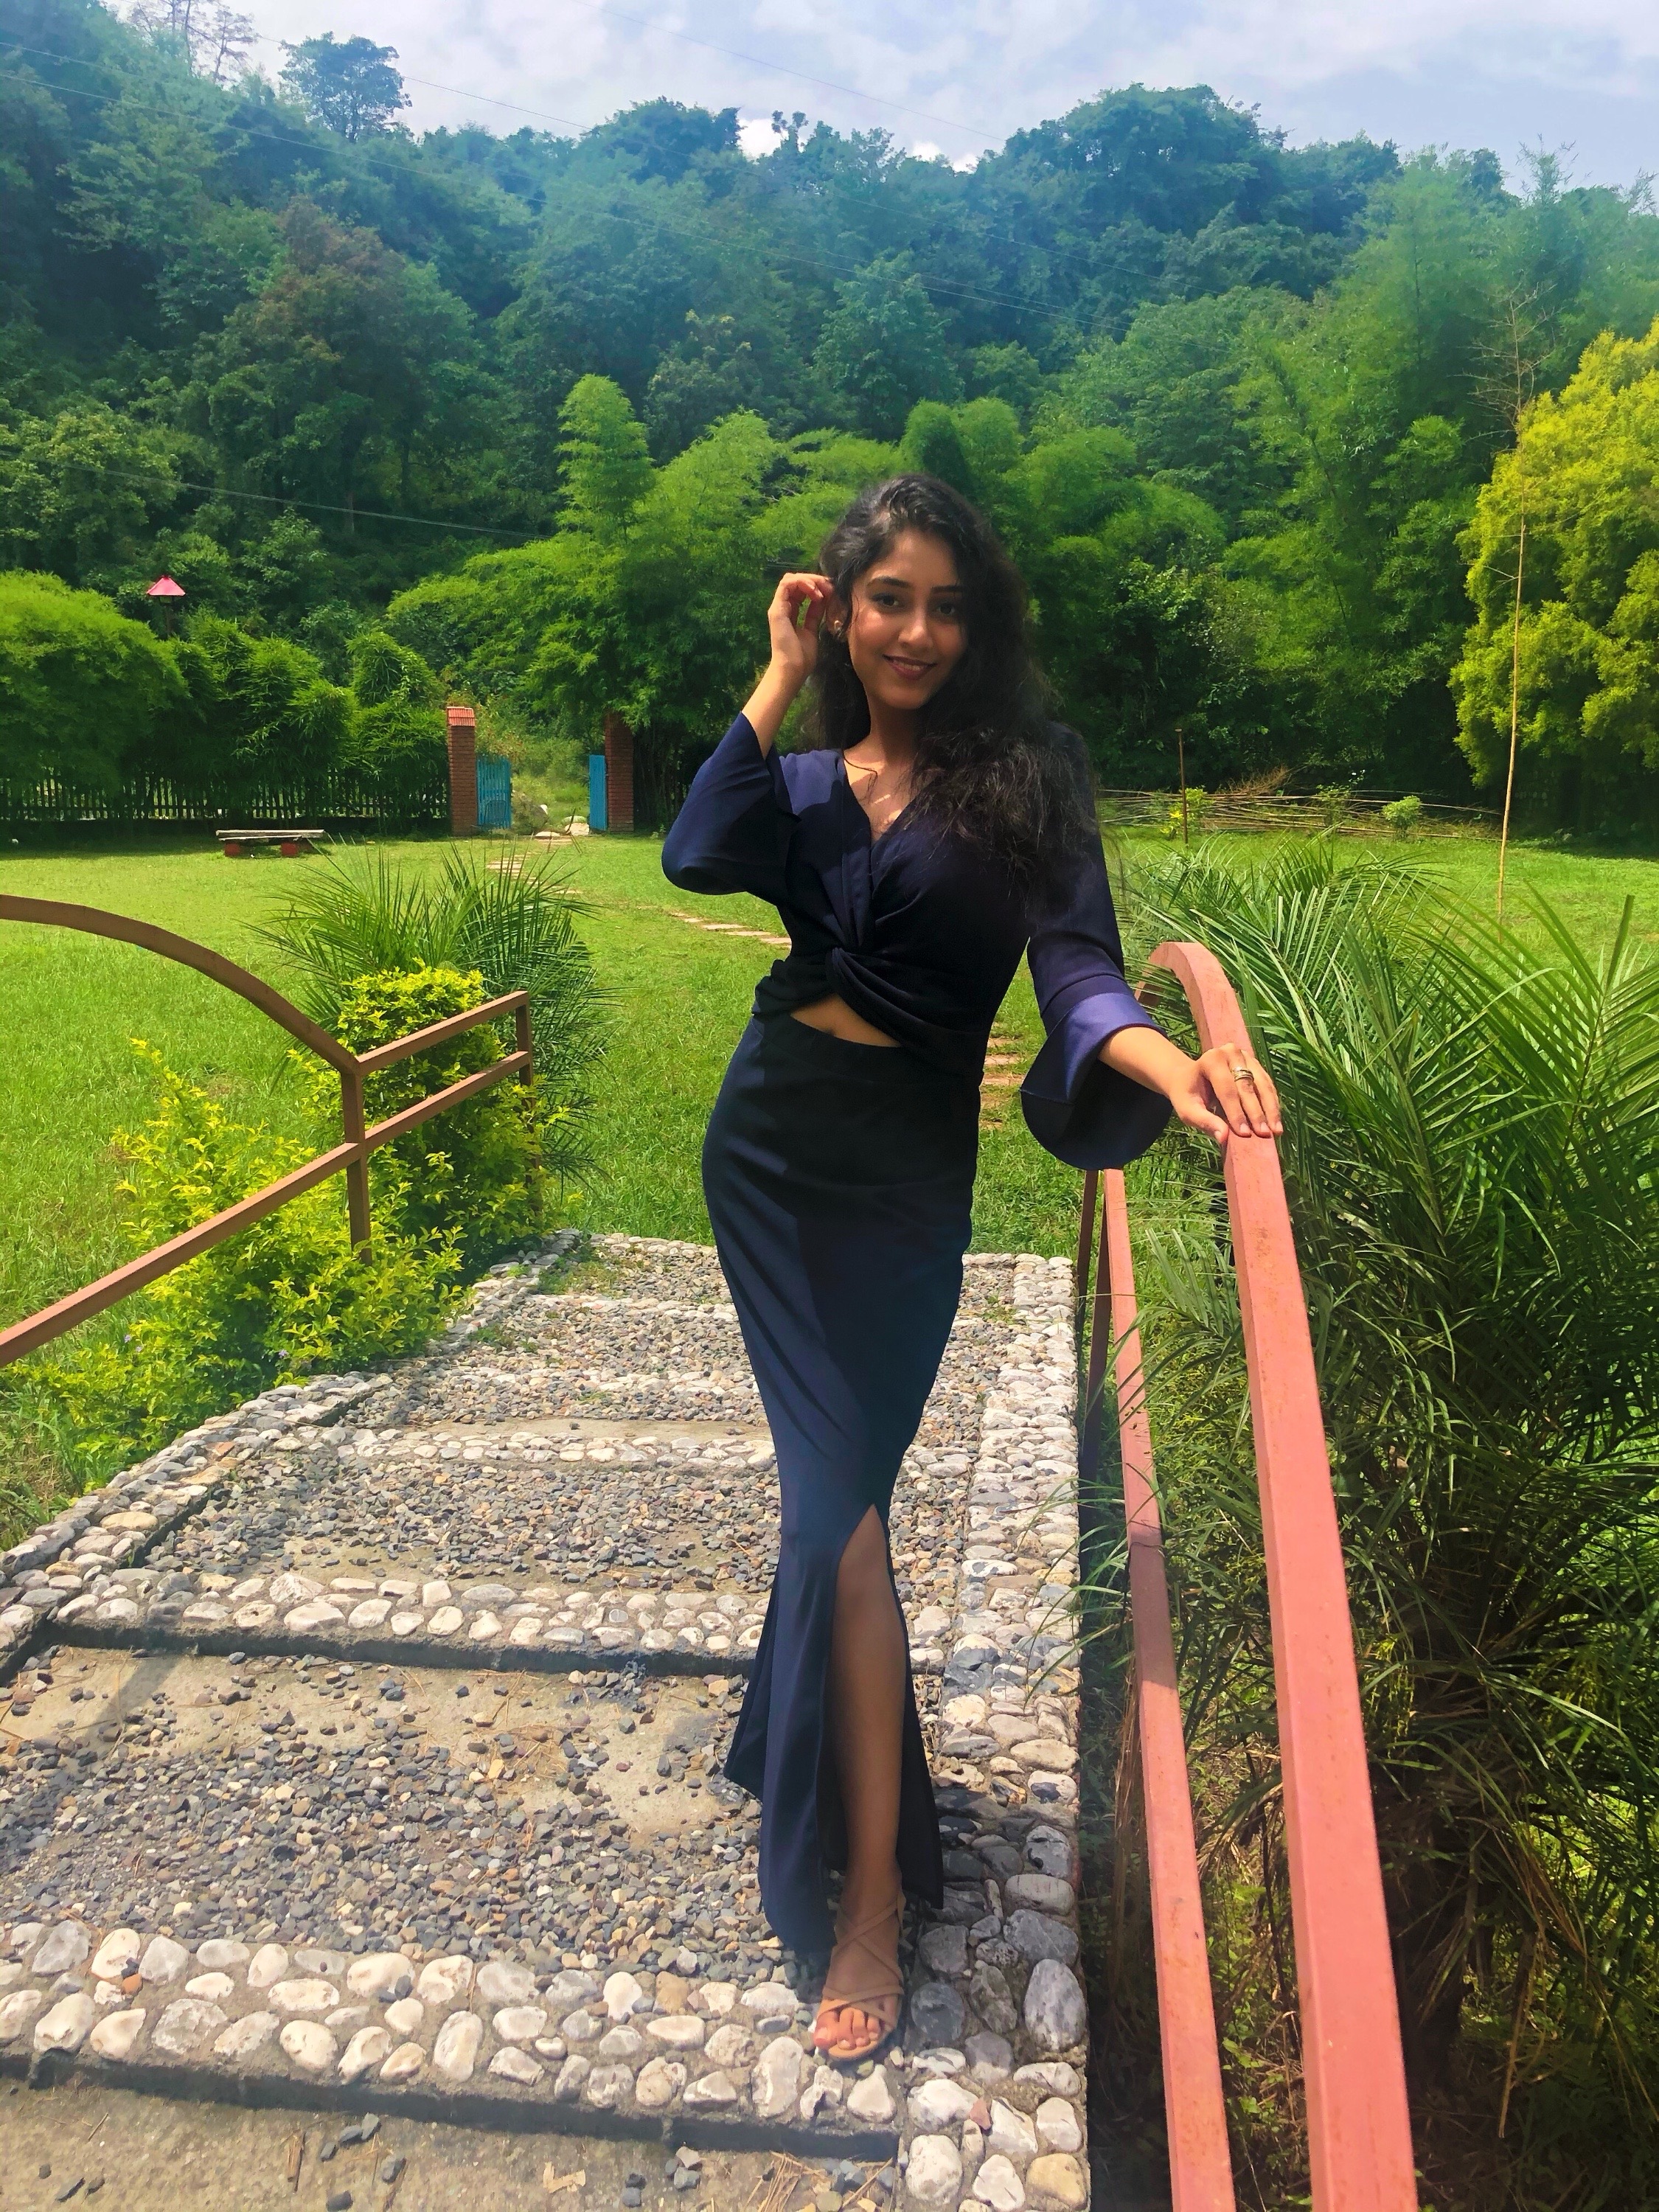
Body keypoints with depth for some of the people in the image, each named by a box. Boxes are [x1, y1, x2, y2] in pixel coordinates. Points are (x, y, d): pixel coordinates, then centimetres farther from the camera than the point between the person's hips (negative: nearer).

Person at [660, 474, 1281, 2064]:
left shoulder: (1023, 777, -4)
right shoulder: (803, 777, 7)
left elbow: (1074, 960, -17)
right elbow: (695, 858, -12)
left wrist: (1164, 1061, -38)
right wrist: (781, 678, -6)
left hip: (900, 1169, -4)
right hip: (769, 1146, 4)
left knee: (839, 1493, -3)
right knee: (836, 1482, 13)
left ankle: (869, 1890, 13)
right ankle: (866, 1844, 34)